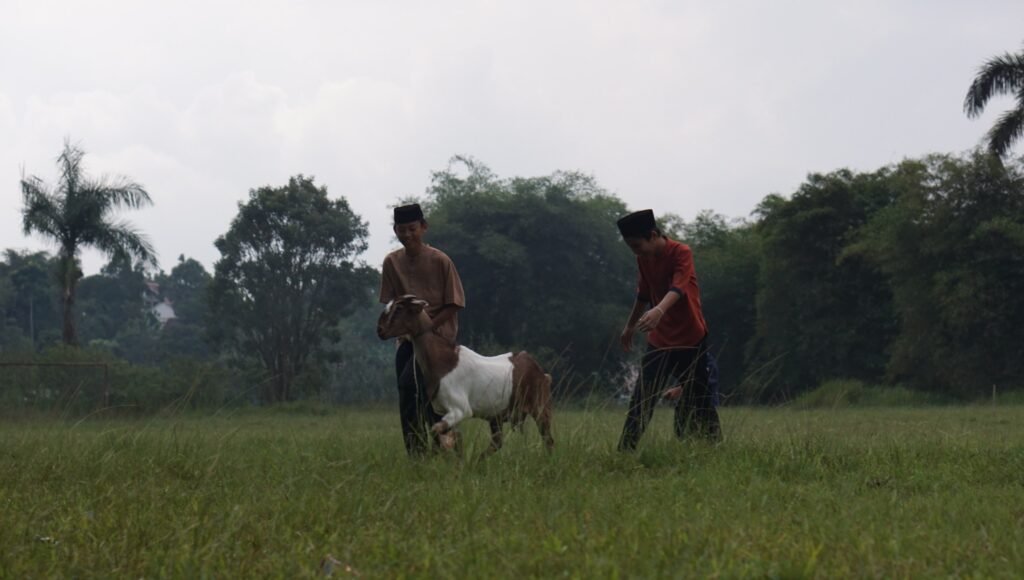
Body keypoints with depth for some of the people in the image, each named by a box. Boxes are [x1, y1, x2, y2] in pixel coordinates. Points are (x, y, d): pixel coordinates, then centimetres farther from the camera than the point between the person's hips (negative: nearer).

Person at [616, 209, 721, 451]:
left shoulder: (681, 253, -17)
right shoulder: (643, 259, 3)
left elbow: (677, 288, -35)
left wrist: (659, 310, -54)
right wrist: (630, 327, 29)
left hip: (691, 339, -5)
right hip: (659, 340, 5)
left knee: (700, 401, 0)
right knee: (641, 400, -4)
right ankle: (624, 452, -5)